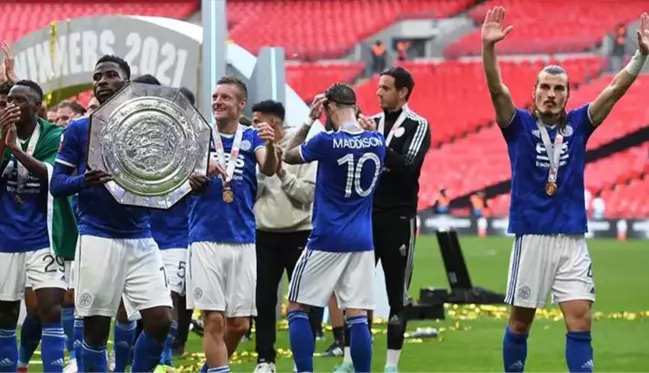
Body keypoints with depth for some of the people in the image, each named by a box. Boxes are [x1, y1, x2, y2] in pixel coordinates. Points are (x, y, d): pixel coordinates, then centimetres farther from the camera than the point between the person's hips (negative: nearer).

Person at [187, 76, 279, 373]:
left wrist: (270, 145, -37)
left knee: (239, 324, 7)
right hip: (206, 238, -2)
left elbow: (269, 169, -15)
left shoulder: (252, 137, 4)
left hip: (242, 239, 2)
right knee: (214, 320, -9)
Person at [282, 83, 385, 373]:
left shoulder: (327, 141, -13)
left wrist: (308, 120, 9)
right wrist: (364, 124, 17)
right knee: (357, 316, 3)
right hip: (362, 241, 5)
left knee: (297, 309, 6)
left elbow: (289, 156, 4)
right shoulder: (377, 142, 1)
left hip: (327, 240, -4)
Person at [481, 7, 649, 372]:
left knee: (580, 321, -5)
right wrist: (488, 47, -31)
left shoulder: (578, 124, 6)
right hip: (532, 235, -2)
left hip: (573, 238, 2)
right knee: (520, 321, 7)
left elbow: (615, 90, -1)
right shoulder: (519, 125, 0)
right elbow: (497, 89, -15)